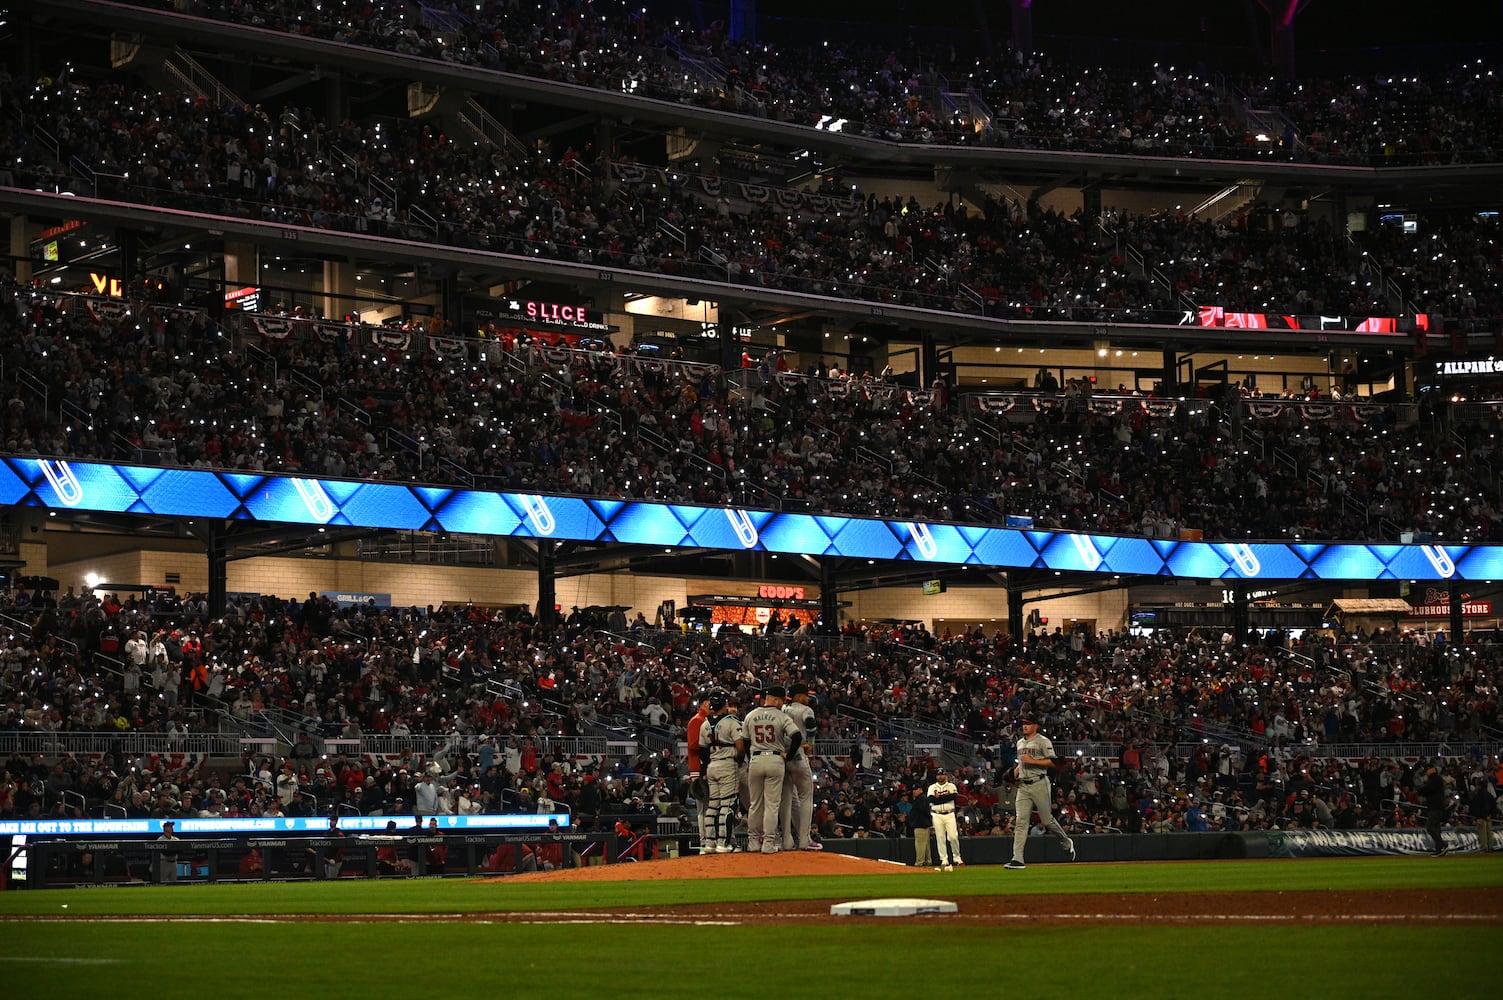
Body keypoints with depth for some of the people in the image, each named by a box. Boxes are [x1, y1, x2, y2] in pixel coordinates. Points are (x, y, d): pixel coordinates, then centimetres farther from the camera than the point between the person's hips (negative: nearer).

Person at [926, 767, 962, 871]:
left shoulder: (951, 786, 8)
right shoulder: (932, 787, 8)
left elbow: (954, 796, -12)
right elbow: (931, 799, -10)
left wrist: (939, 797, -12)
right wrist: (947, 796, -15)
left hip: (949, 815, 0)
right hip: (937, 815, 1)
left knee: (953, 837, -7)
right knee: (940, 838, -3)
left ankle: (957, 857, 8)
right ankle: (944, 860, 1)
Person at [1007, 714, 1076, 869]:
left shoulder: (1042, 741, -5)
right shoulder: (1020, 743, 18)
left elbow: (1052, 762, -12)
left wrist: (1032, 761, -18)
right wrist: (1017, 768, 11)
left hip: (1039, 784, -6)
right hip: (1023, 785, 6)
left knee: (1046, 819, 0)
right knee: (1020, 821, -5)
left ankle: (1067, 843, 27)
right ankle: (1017, 859, -11)